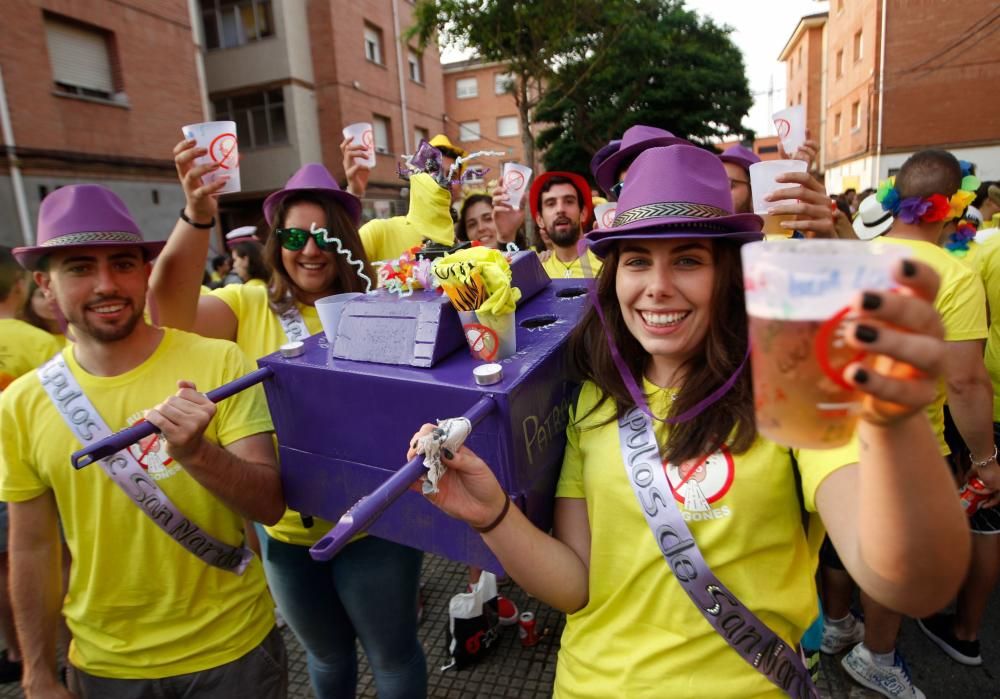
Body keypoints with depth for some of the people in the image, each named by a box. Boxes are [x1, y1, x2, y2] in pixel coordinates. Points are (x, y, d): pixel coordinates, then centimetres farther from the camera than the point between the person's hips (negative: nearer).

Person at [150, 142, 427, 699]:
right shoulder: (249, 306, -5)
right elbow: (170, 308, -22)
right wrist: (197, 216, -36)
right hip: (286, 528, 2)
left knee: (393, 653, 20)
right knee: (325, 651, 29)